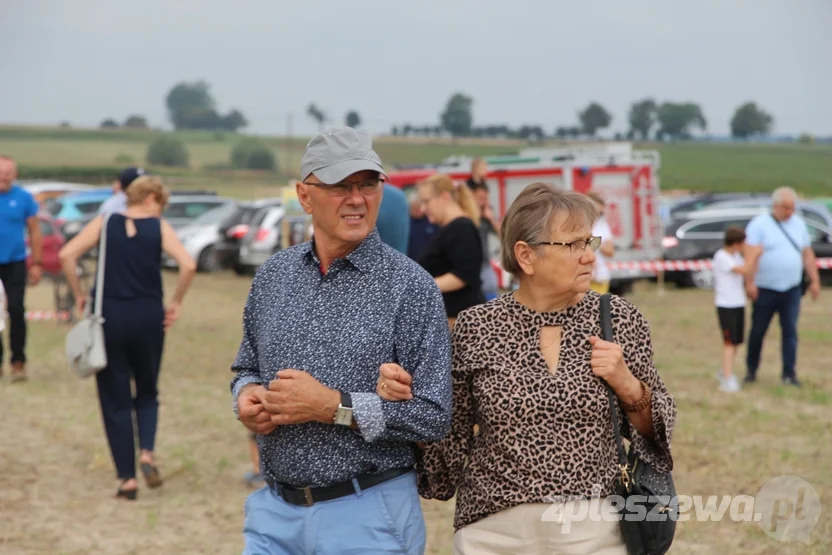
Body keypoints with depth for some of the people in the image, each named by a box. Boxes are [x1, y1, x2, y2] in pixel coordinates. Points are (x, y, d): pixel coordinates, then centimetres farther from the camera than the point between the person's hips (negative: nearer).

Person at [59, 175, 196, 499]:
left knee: (115, 400, 9)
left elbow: (67, 255, -7)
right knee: (147, 393, 20)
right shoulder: (159, 228, 2)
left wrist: (79, 296, 3)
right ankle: (147, 453, -4)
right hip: (148, 317, 0)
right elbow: (188, 265, -12)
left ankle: (127, 478, 6)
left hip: (108, 315, 0)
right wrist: (176, 303, -1)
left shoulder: (105, 223, 5)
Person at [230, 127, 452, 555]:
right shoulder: (272, 276, 6)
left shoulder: (410, 287, -9)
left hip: (368, 516, -4)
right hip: (275, 509, 4)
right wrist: (247, 396, -2)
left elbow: (432, 417, -12)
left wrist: (334, 406, -19)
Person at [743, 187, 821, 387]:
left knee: (790, 331, -3)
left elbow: (808, 255, 13)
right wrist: (750, 283, -22)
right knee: (758, 331, 6)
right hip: (765, 290, -3)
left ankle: (789, 373, 1)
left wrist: (815, 281, 8)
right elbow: (752, 256, -15)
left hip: (791, 289, 3)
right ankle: (751, 370, 22)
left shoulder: (798, 224, 9)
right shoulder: (759, 224, -7)